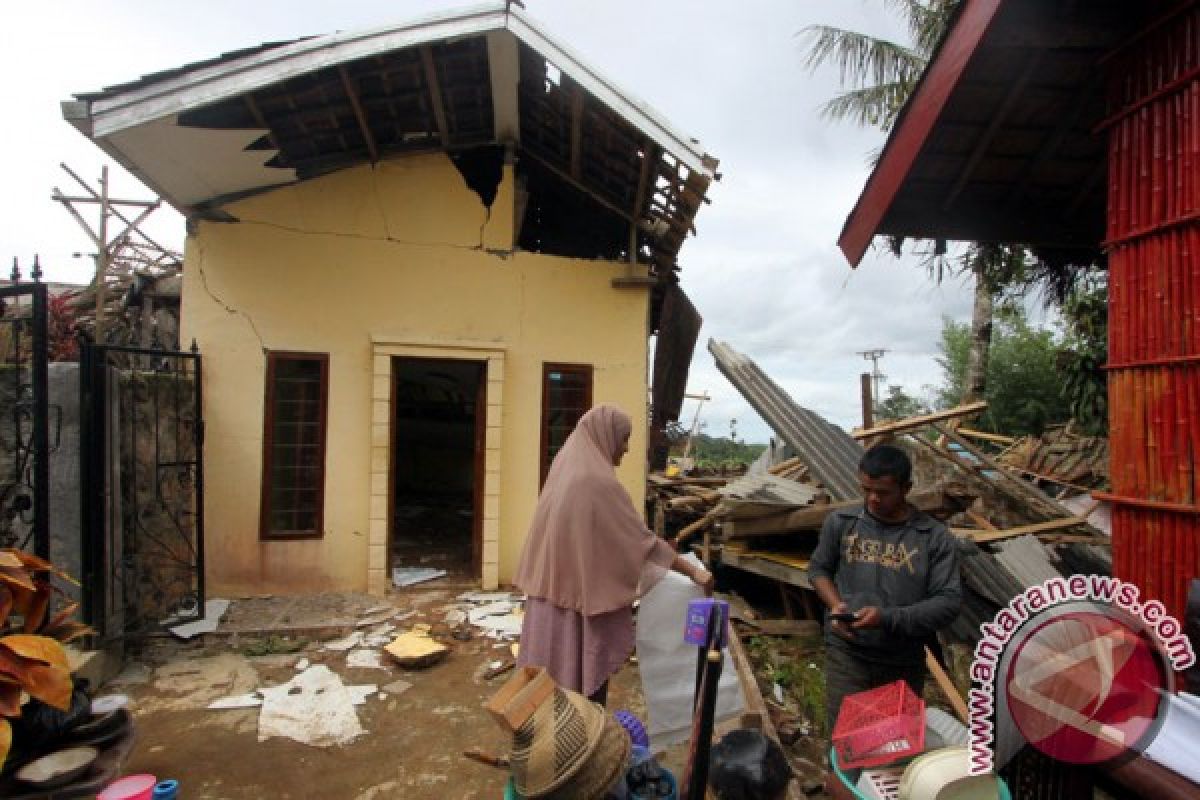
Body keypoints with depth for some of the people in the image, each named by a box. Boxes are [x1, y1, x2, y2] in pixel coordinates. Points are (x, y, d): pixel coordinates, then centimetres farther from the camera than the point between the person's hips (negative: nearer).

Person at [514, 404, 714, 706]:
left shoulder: (565, 470, 5)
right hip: (585, 594, -8)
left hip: (555, 589, 8)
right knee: (585, 674, 8)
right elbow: (641, 538, -20)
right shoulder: (599, 482, -22)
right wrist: (693, 570, -12)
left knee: (556, 670, 19)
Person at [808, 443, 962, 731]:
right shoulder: (840, 522, -3)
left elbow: (949, 601, -10)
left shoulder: (935, 537, -8)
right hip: (846, 653, 0)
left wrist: (888, 618, -21)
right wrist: (835, 604, -9)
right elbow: (818, 568, 10)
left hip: (904, 663, 0)